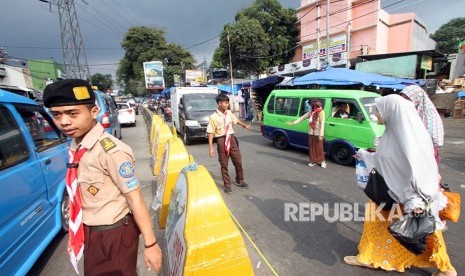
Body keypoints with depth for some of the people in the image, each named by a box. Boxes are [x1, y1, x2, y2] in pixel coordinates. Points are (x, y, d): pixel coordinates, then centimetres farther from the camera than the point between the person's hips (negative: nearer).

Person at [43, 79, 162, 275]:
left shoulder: (111, 151, -26)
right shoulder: (75, 147, -1)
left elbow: (135, 198, -23)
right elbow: (78, 195, 9)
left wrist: (150, 244, -18)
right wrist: (74, 234, 18)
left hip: (114, 235, -7)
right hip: (89, 233, 8)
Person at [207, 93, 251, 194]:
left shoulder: (229, 113, 3)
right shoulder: (213, 117, -12)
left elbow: (236, 120, 24)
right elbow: (210, 133, -12)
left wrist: (244, 125, 29)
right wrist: (211, 148, -15)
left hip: (231, 139, 5)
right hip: (222, 141, -4)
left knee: (238, 161, 11)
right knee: (224, 164, 6)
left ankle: (239, 181, 33)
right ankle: (227, 185, 23)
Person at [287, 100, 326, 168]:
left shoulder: (321, 112, -11)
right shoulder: (310, 112, 8)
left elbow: (322, 124, -15)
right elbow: (302, 117, 13)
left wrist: (321, 135, -20)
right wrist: (293, 123, 10)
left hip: (318, 134, -6)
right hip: (311, 133, 6)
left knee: (319, 148, 2)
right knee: (311, 148, 10)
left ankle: (322, 161, 17)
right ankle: (313, 161, 21)